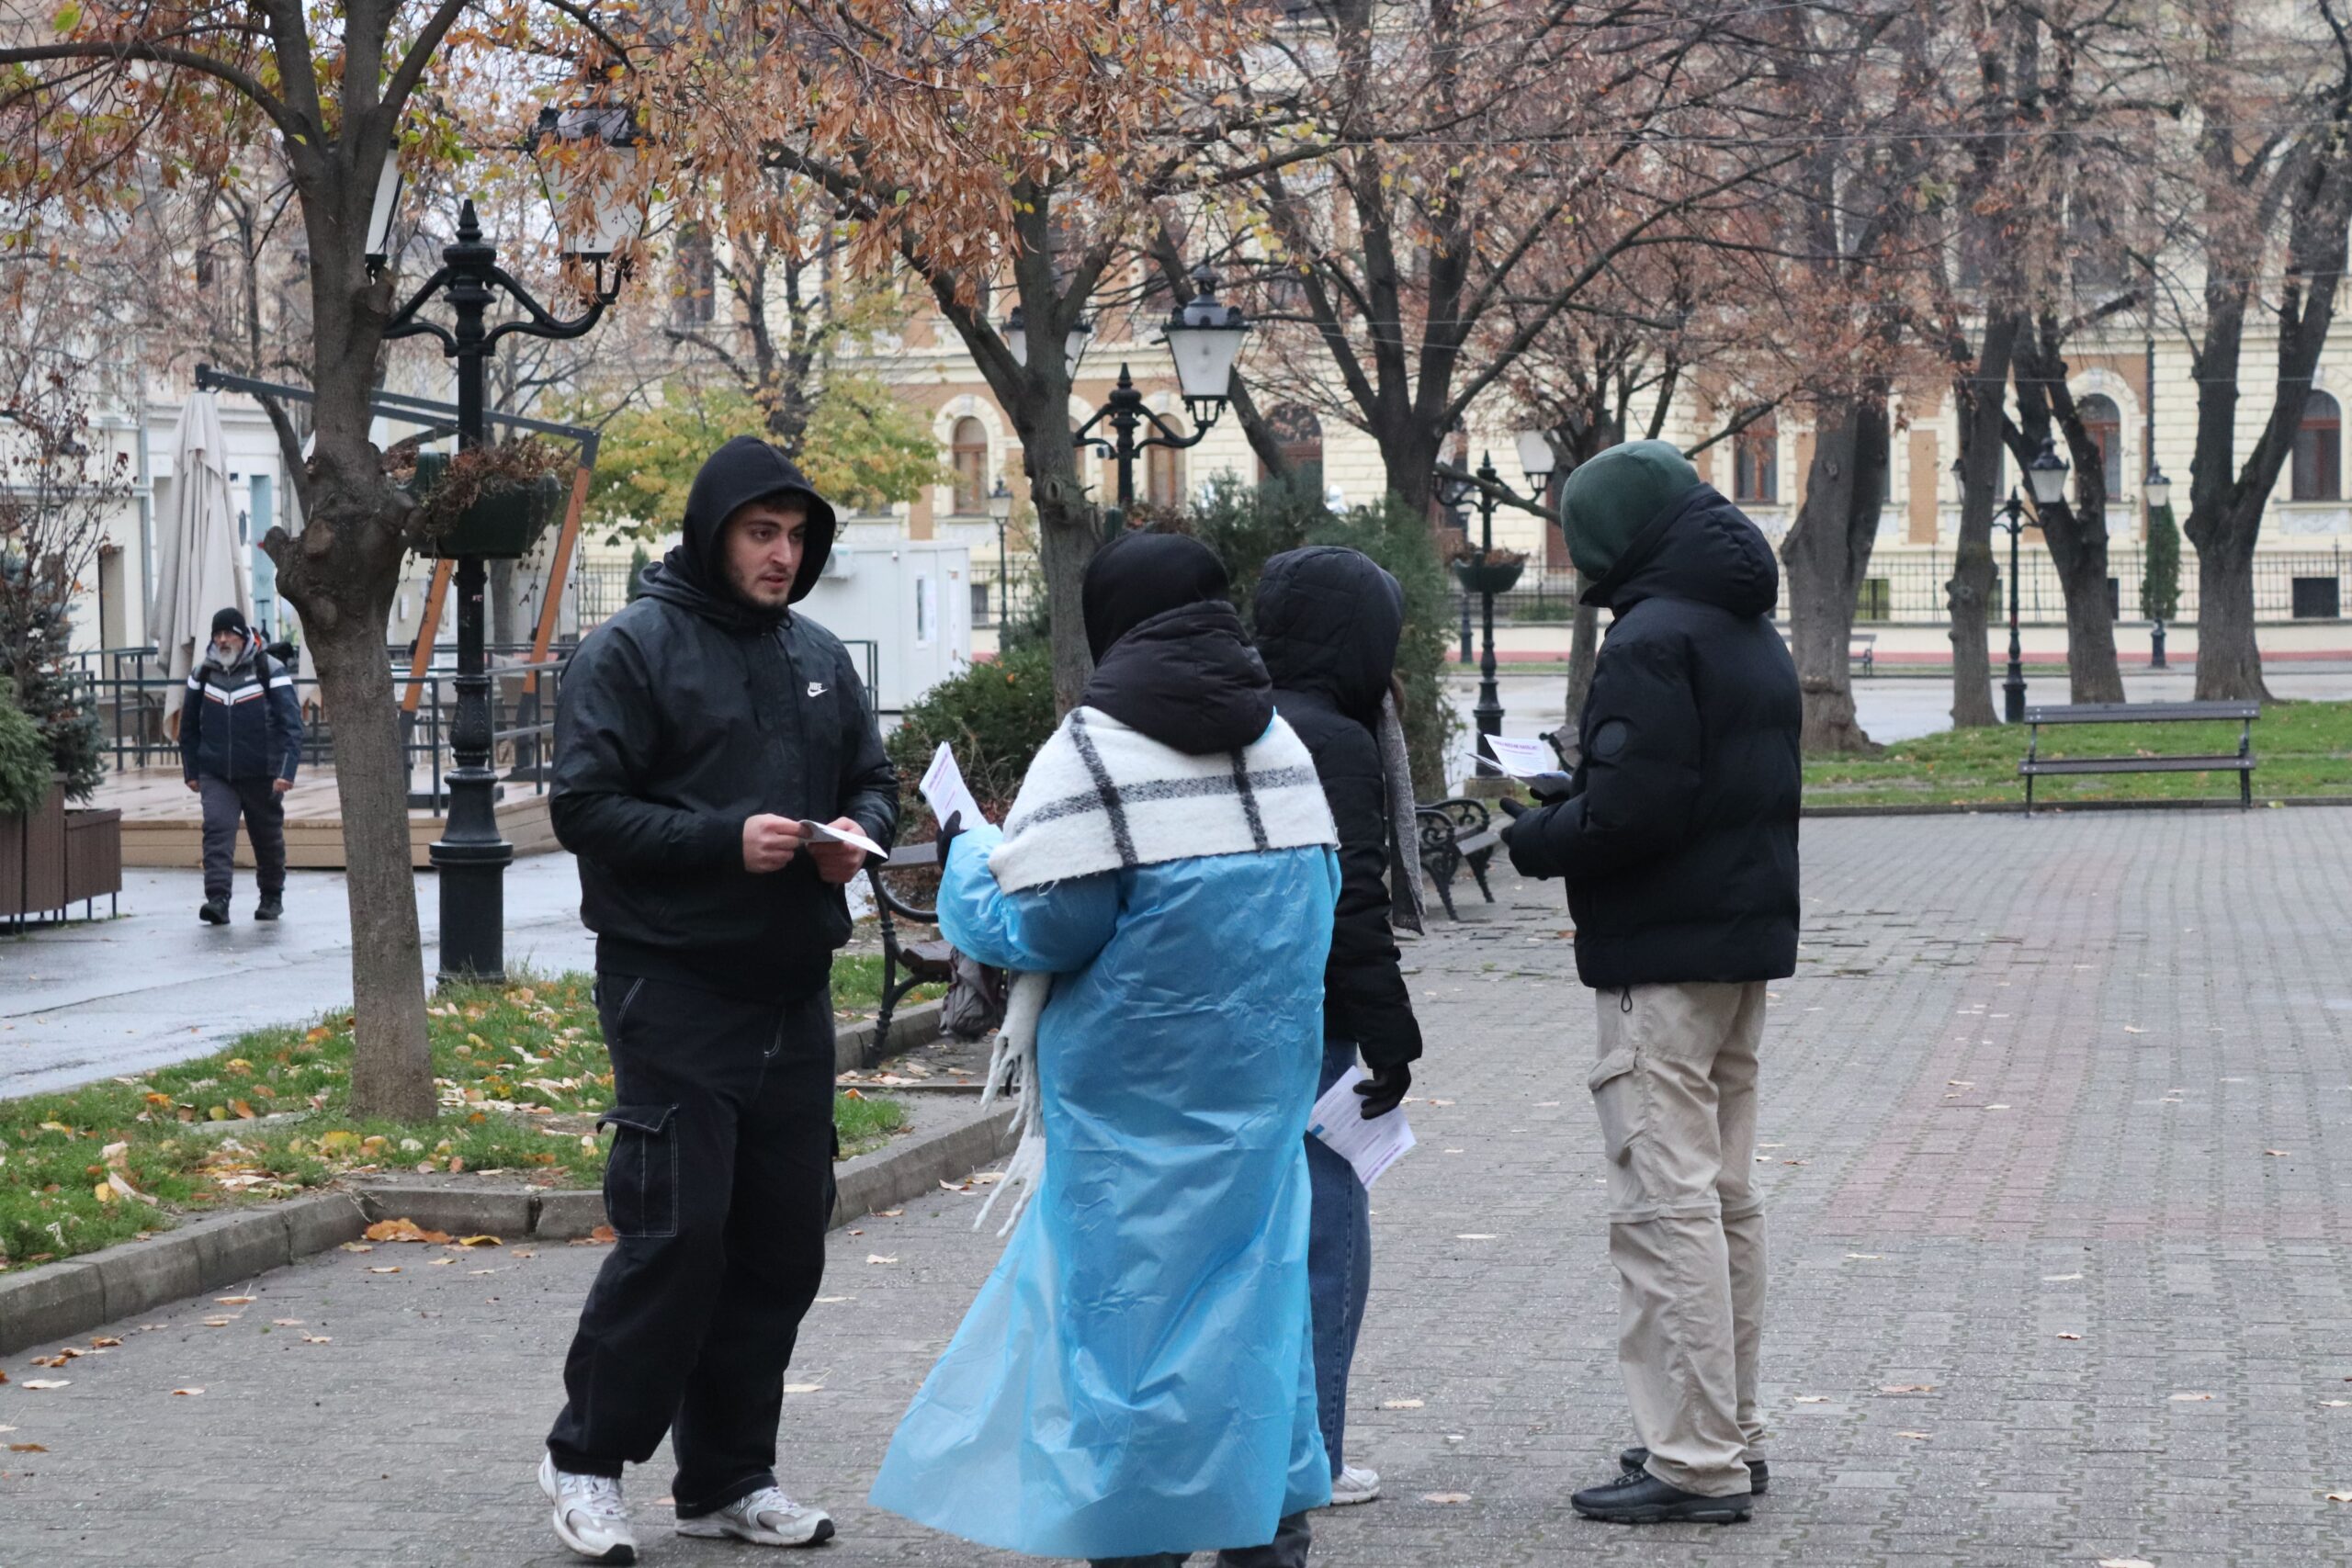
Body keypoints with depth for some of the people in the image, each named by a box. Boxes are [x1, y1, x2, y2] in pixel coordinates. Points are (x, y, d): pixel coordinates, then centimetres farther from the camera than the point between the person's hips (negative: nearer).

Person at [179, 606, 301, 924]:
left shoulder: (270, 672, -7)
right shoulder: (203, 674, 6)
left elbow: (290, 724, -11)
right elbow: (189, 726, 16)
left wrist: (285, 770, -20)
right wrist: (192, 771, 14)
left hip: (261, 775, -2)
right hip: (216, 775, 2)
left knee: (268, 838, 11)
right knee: (217, 829, -16)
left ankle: (272, 897, 30)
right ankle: (217, 899, -24)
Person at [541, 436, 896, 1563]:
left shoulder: (819, 658, 13)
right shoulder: (631, 650, -6)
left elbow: (874, 781, 21)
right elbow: (586, 807, -12)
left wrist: (857, 830, -3)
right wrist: (727, 841, -21)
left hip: (793, 994, 7)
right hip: (673, 990, -6)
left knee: (783, 1239, 8)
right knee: (674, 1232, -9)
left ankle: (725, 1478, 20)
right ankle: (587, 1458, 9)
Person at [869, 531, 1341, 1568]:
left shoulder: (1094, 752, -13)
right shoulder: (1281, 745, 9)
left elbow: (1031, 926, -14)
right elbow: (1317, 891, 16)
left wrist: (965, 853, 4)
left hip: (1137, 1098, -6)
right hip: (1262, 1082, 6)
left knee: (1127, 1297, 1)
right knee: (1252, 1282, 13)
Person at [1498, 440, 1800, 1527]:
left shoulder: (1651, 640, -16)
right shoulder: (1754, 634, 15)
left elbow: (1632, 806, -25)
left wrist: (1535, 840, -7)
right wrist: (1563, 809, 14)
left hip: (1663, 960, -10)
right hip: (1746, 944, 10)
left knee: (1666, 1204, -7)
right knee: (1725, 1199, 16)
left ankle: (1693, 1462, -6)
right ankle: (1731, 1436, 24)